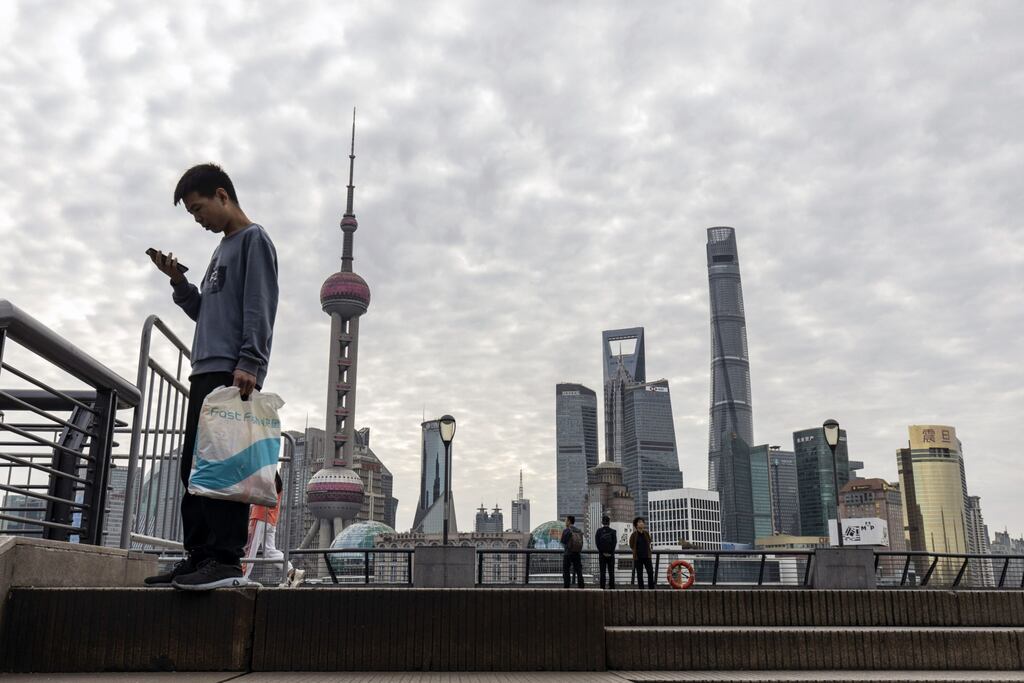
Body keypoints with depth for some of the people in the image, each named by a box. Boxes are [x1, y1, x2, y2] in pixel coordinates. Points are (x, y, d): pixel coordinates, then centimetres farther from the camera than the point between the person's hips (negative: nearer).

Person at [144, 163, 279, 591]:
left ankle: (227, 560, -16)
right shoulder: (222, 249, 26)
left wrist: (248, 364, -22)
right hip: (206, 371, 9)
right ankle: (199, 557, 9)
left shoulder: (254, 240, 0)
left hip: (234, 374, -9)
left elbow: (259, 308, -12)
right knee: (194, 467, 6)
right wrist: (178, 282, 14)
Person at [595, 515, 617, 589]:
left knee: (602, 572, 2)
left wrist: (603, 552, -2)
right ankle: (612, 587, 2)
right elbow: (615, 543, -6)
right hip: (611, 555, 0)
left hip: (602, 554, 0)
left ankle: (602, 587, -1)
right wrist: (610, 552, -3)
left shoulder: (599, 531, -1)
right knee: (611, 572, 5)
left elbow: (597, 543, -4)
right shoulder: (613, 531, -2)